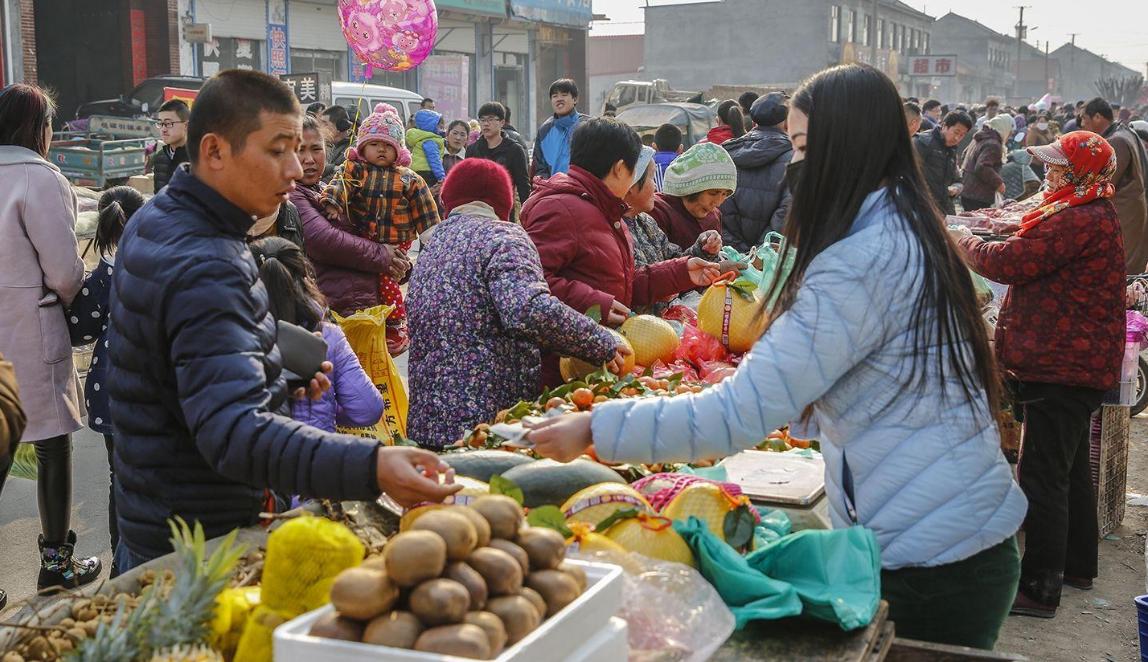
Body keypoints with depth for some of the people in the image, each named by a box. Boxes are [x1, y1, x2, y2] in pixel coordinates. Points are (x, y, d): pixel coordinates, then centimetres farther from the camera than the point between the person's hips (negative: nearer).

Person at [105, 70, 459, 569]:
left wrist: (281, 377, 5)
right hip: (200, 544, -9)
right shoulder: (204, 269, -29)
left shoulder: (155, 220, 4)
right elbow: (234, 430, -41)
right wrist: (370, 467, -53)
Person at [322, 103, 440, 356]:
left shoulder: (408, 179, 5)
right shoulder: (353, 169, 4)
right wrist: (332, 204, -36)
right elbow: (339, 184, -16)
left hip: (395, 242, -2)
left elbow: (425, 212, 7)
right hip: (360, 239, 2)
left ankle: (397, 328, 1)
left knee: (386, 279, -15)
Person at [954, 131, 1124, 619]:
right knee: (1069, 467, 21)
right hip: (1078, 363, 11)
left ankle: (1040, 587, 0)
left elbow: (1010, 264, -20)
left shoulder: (1079, 221, -20)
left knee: (1043, 475, -6)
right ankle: (1077, 564, 35)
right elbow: (1039, 265, 14)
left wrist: (965, 244, -4)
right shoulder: (1094, 216, 15)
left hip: (1062, 367, -11)